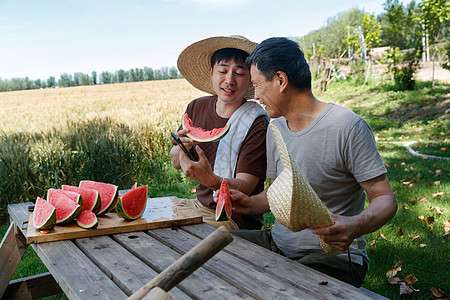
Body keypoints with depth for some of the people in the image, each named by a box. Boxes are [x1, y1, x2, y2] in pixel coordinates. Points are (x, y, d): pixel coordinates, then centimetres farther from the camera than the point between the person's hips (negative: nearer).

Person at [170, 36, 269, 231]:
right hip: (199, 205, 6)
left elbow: (244, 188, -21)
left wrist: (211, 179, -41)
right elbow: (175, 163, 9)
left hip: (234, 219, -6)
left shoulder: (257, 125, -17)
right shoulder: (196, 108, 0)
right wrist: (183, 147, -15)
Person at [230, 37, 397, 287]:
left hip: (332, 254, -6)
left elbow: (385, 199, -13)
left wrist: (355, 226, -34)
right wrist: (251, 204, -4)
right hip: (278, 243, 7)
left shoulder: (347, 126, -16)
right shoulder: (275, 127, 8)